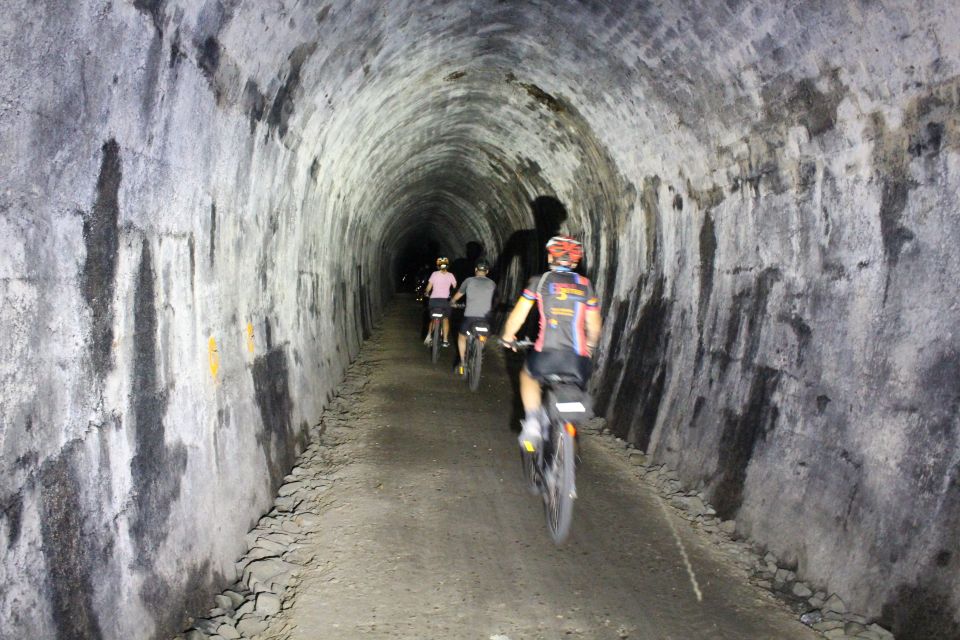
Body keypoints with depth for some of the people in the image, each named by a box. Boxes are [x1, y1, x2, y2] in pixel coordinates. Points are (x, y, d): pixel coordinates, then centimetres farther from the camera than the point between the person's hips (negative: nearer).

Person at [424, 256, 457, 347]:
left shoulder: (435, 274, -1)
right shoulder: (450, 275, 1)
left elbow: (429, 287, 0)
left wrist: (427, 293, 21)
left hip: (434, 300, 0)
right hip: (445, 300, 0)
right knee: (446, 319, 17)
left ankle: (429, 335, -7)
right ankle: (445, 340, 12)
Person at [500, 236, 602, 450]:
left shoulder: (540, 281, 6)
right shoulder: (585, 284, 12)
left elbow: (517, 316, 8)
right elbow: (594, 326, 15)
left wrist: (507, 336, 27)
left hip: (547, 354, -2)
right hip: (578, 360, 2)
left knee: (528, 375, 30)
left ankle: (532, 421, 14)